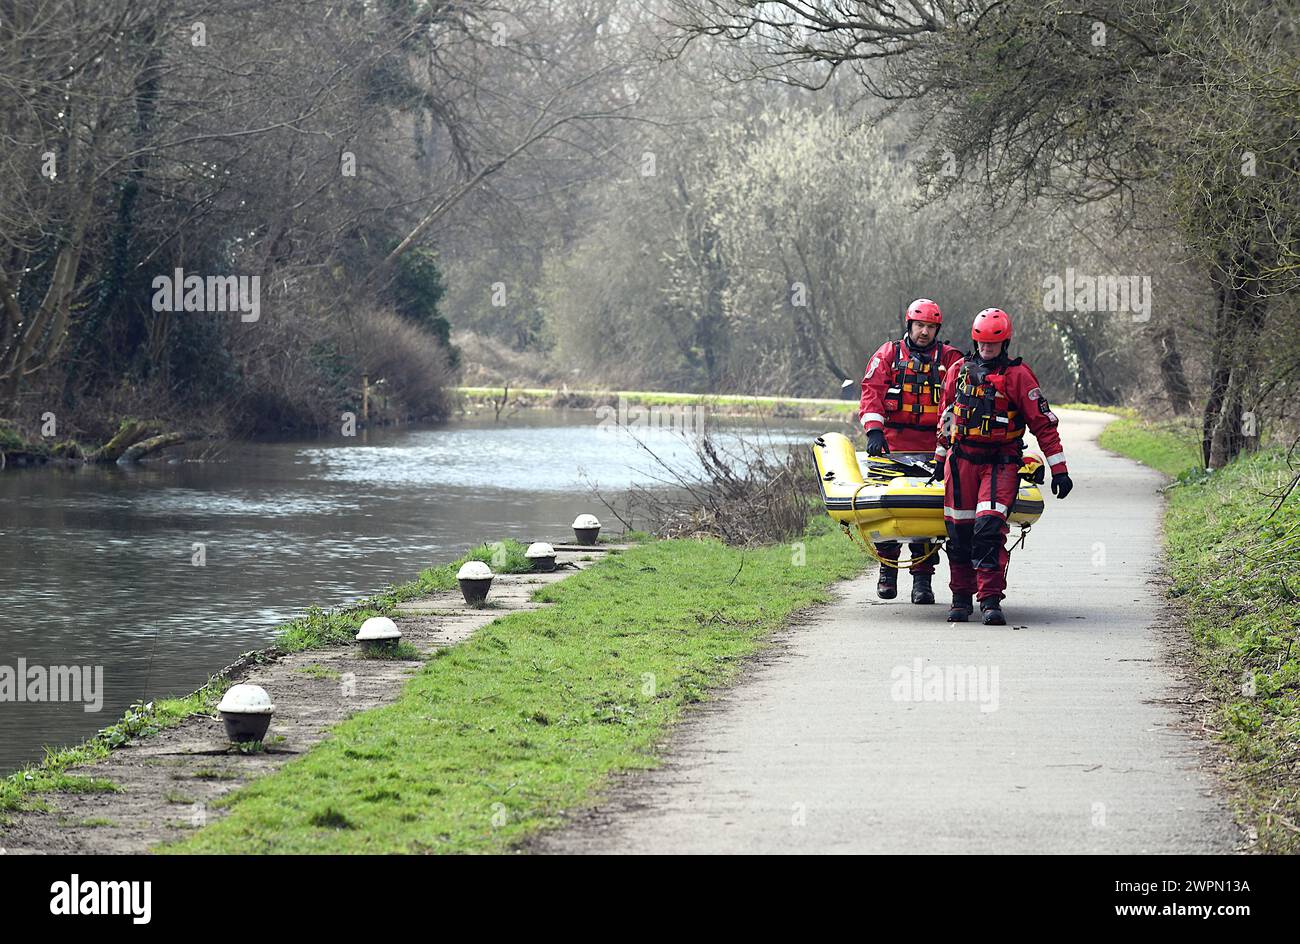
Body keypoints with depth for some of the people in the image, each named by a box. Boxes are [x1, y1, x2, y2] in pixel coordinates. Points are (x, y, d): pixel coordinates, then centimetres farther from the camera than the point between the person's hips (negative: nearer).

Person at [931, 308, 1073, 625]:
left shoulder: (1018, 375, -5)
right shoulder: (959, 371, 8)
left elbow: (1044, 423, -5)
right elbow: (946, 416, 23)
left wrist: (1059, 470, -8)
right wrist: (940, 457, 27)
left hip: (1001, 463, -4)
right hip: (961, 461, 4)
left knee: (989, 529, -17)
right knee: (959, 531, 4)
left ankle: (991, 600, -15)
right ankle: (961, 597, 17)